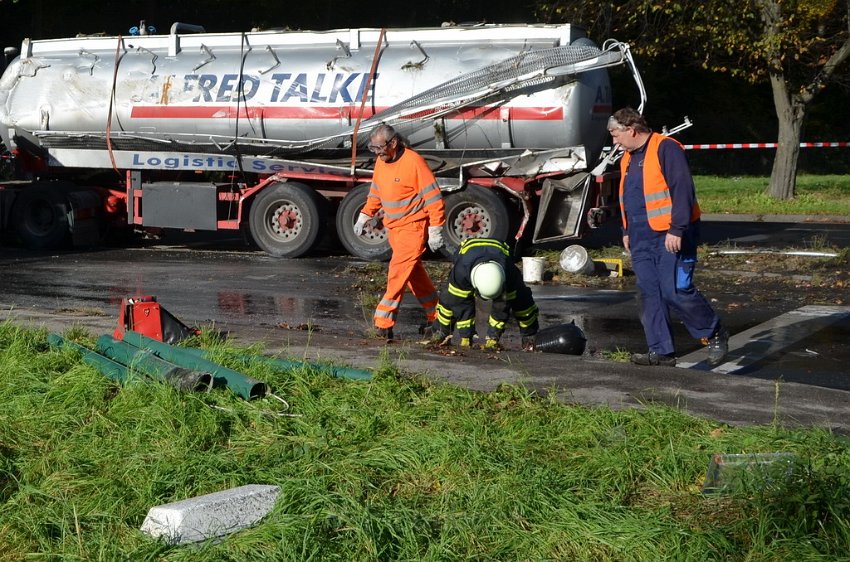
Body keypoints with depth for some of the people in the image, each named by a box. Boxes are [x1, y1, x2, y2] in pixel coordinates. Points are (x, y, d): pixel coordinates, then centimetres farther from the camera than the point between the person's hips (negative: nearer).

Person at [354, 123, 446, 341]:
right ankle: (436, 315, 26)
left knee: (398, 273, -13)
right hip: (394, 228, 8)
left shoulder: (414, 162, -18)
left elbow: (433, 197, -17)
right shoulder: (381, 162, 6)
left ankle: (384, 321, -13)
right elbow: (375, 193, 20)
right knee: (415, 274, 14)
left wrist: (435, 231, -18)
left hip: (413, 227, -8)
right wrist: (364, 216, 10)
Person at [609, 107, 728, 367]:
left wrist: (677, 229, -22)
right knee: (648, 294, 4)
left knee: (676, 291, -11)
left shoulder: (666, 149, -12)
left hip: (670, 238, -9)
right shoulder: (628, 158, 16)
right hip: (642, 239, 9)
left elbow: (682, 191, -18)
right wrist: (627, 231, 23)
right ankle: (661, 352, 9)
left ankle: (715, 334, 9)